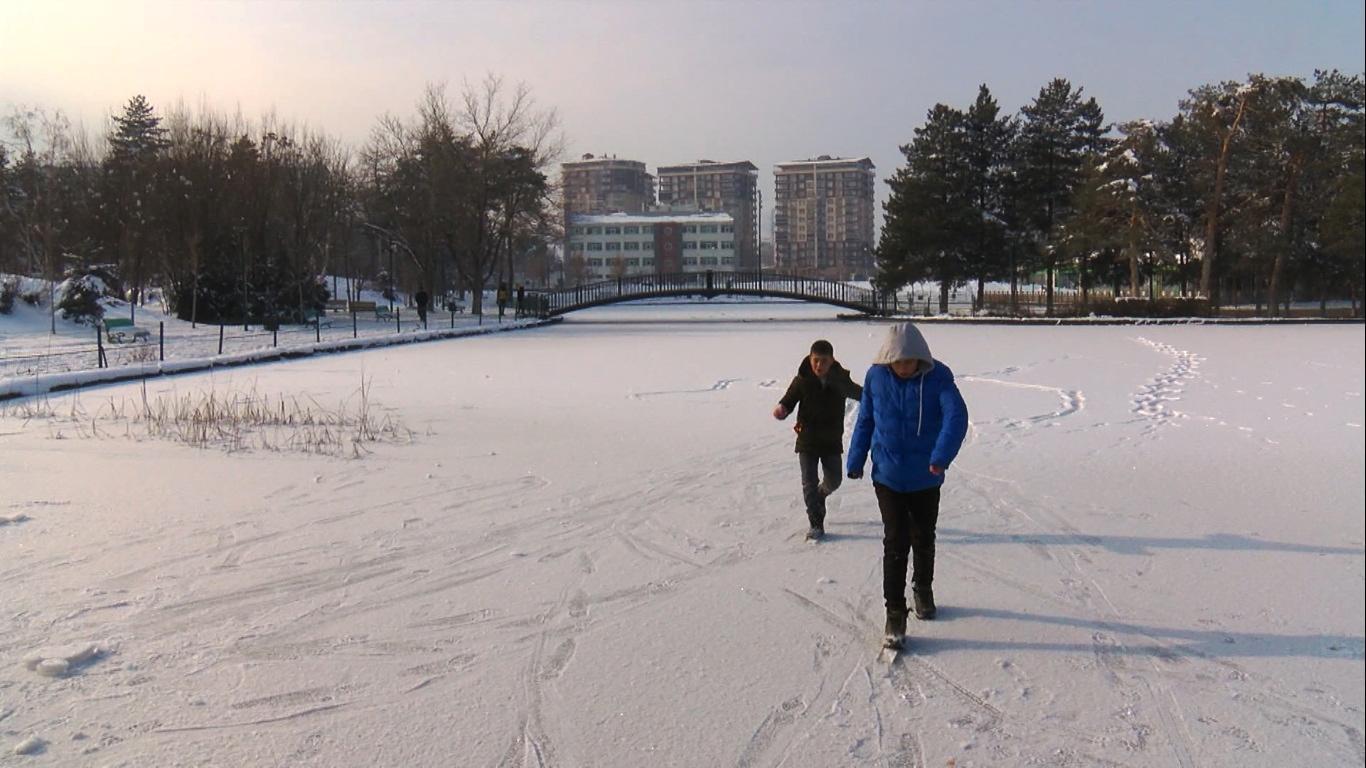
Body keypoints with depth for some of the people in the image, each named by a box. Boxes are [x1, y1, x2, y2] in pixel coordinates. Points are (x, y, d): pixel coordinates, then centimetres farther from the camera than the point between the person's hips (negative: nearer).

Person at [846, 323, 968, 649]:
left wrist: (942, 455, -43)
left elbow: (957, 415, -28)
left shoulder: (938, 376, -15)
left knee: (923, 540, 18)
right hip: (888, 477, 0)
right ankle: (895, 611, 8)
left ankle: (923, 589, 44)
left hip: (926, 478, 0)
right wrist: (856, 459, 6)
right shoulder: (876, 376, -9)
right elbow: (865, 419, 3)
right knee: (895, 544, -3)